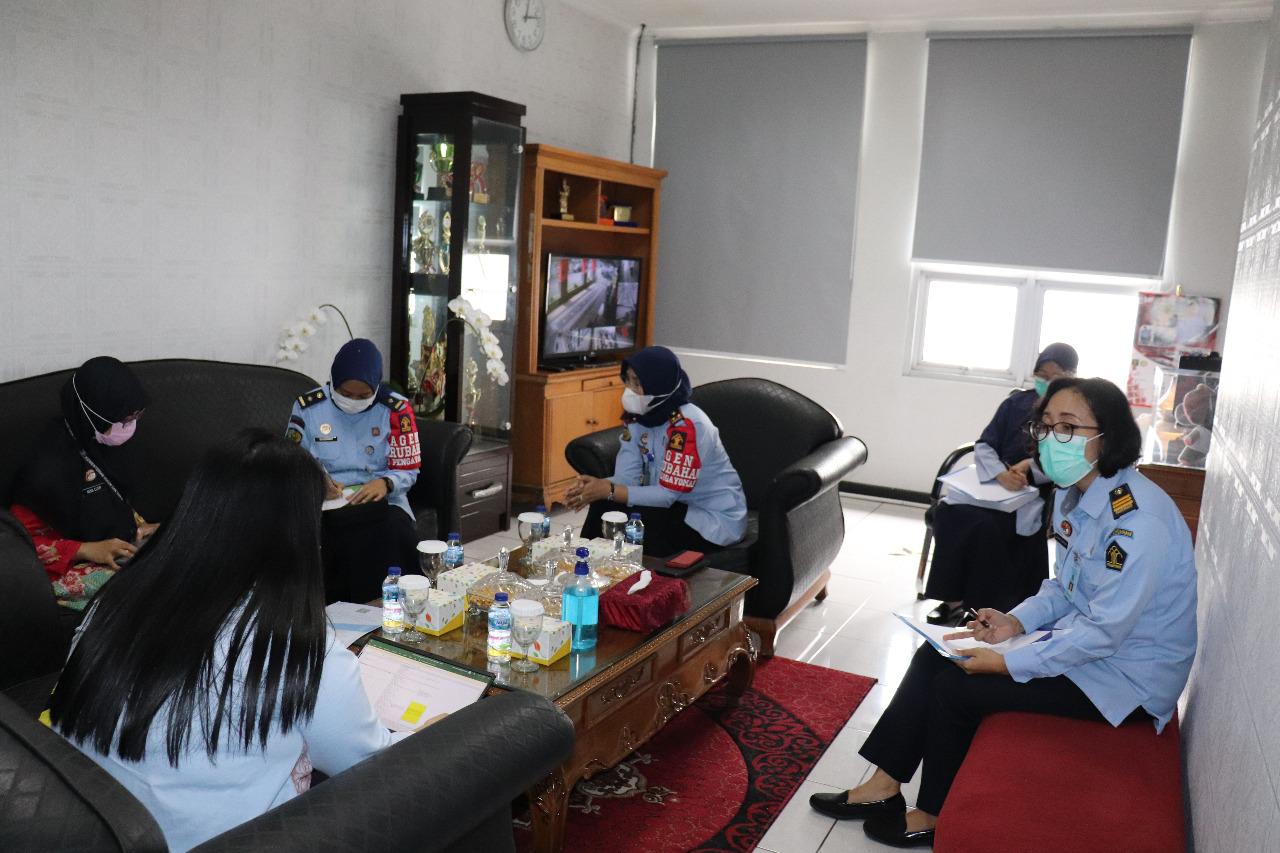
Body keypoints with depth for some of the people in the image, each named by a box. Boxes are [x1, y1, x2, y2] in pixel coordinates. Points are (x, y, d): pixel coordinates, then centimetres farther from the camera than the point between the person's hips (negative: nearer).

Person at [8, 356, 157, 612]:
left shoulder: (101, 444, 0)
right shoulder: (49, 468, -23)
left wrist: (140, 525, 2)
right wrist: (88, 550, -22)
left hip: (124, 544, 8)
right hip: (75, 566, -8)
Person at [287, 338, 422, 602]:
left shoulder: (396, 409, 1)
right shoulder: (308, 406, 5)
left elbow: (408, 471, 3)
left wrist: (385, 483, -20)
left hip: (380, 501, -1)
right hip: (324, 503, 1)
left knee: (396, 537, -36)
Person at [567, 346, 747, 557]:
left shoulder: (686, 425, -26)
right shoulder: (637, 416, -3)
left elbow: (667, 494, -26)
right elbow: (626, 477, -10)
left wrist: (609, 491, -31)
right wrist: (596, 485, -30)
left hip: (717, 518, -7)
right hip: (677, 505, 7)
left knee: (638, 520, -27)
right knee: (604, 507, -14)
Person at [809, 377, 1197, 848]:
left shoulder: (1137, 519, -28)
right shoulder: (1074, 493, 3)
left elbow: (1105, 632, -28)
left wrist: (1008, 663, -23)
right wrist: (1017, 620, -6)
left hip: (1127, 677, -9)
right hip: (1079, 637, 9)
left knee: (957, 685, -14)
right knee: (937, 653, 0)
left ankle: (933, 817, 9)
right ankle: (884, 786, 8)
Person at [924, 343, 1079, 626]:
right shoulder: (1016, 403, 12)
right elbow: (983, 446, 2)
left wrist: (1032, 466, -16)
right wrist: (1002, 474, -18)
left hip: (1036, 495, -4)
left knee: (986, 525, -33)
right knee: (949, 510, -26)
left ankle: (979, 607, -17)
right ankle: (952, 600, -16)